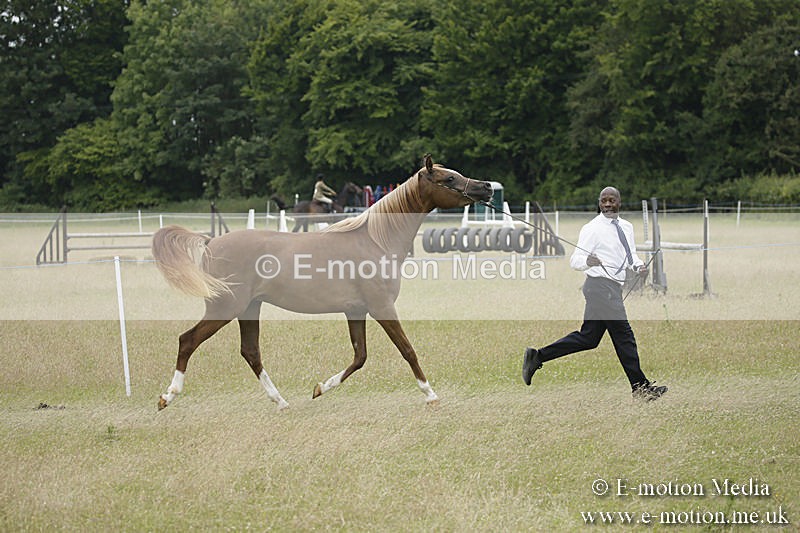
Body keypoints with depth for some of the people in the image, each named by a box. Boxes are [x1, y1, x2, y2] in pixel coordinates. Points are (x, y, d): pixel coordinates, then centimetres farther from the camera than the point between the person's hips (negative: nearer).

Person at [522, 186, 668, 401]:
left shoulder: (627, 227, 14)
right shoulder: (592, 229, -9)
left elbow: (631, 255, 23)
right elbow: (575, 261, -10)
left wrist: (639, 266, 0)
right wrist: (587, 261, -33)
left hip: (613, 287, 9)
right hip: (601, 285, -9)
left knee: (588, 337, 10)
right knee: (624, 336, -7)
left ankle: (537, 356, 14)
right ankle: (640, 387, -2)